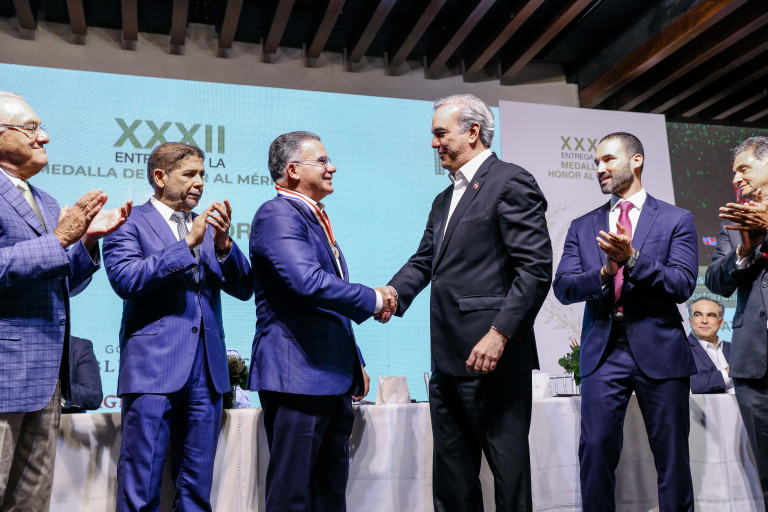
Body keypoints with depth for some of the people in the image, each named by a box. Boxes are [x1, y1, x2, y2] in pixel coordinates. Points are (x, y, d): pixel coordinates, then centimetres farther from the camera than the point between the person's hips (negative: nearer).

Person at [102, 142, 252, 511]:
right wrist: (188, 243, -15)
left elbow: (243, 289, 10)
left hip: (206, 370, 5)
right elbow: (126, 279, -15)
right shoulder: (130, 223, 2)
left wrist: (223, 243, -7)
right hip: (154, 369, -5)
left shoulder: (206, 227, 17)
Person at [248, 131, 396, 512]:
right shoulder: (277, 215, -11)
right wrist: (373, 300, -14)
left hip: (333, 378, 10)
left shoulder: (316, 219, 20)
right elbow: (309, 282, -27)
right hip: (297, 374, -9)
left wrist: (355, 364, 23)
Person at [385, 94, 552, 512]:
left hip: (493, 357, -9)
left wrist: (499, 334, -22)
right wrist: (392, 294, 0)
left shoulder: (511, 183, -6)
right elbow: (423, 261, 19)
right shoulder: (444, 200, 22)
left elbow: (536, 268, -15)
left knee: (509, 473, 2)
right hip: (448, 360, 9)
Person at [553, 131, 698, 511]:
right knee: (595, 450, -3)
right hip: (602, 351, 2)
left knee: (672, 457, 5)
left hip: (659, 349, -1)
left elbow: (683, 285, -5)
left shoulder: (676, 219, 7)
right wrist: (604, 273, -14)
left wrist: (632, 259, -18)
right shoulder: (582, 227, 14)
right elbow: (562, 287, 4)